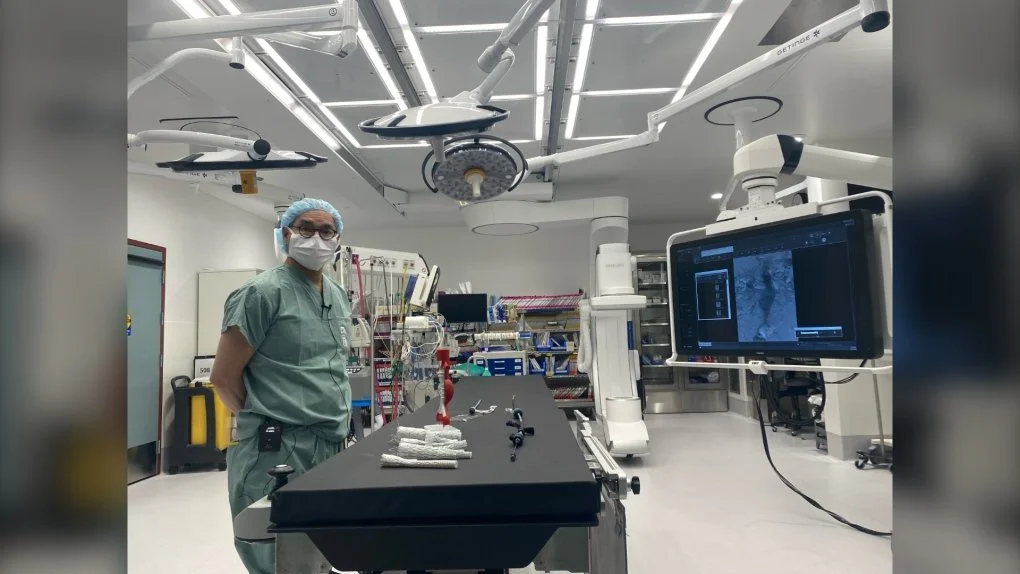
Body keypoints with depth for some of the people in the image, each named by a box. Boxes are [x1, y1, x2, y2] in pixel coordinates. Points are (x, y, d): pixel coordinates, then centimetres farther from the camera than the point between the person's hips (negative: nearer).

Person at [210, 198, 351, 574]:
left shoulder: (340, 298, 12)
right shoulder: (262, 293, -10)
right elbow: (223, 377, -10)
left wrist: (334, 422, 14)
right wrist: (267, 420, 0)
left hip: (333, 448, 7)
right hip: (277, 450, -7)